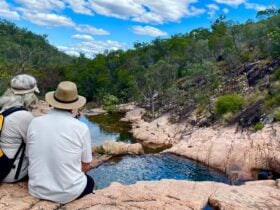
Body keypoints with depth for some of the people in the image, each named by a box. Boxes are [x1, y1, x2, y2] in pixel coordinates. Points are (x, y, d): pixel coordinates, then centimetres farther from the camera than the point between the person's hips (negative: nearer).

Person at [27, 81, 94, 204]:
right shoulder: (81, 128, -15)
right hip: (68, 193, -3)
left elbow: (31, 158, 5)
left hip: (37, 190, 3)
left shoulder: (35, 123, -7)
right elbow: (85, 166, -5)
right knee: (89, 181, 30)